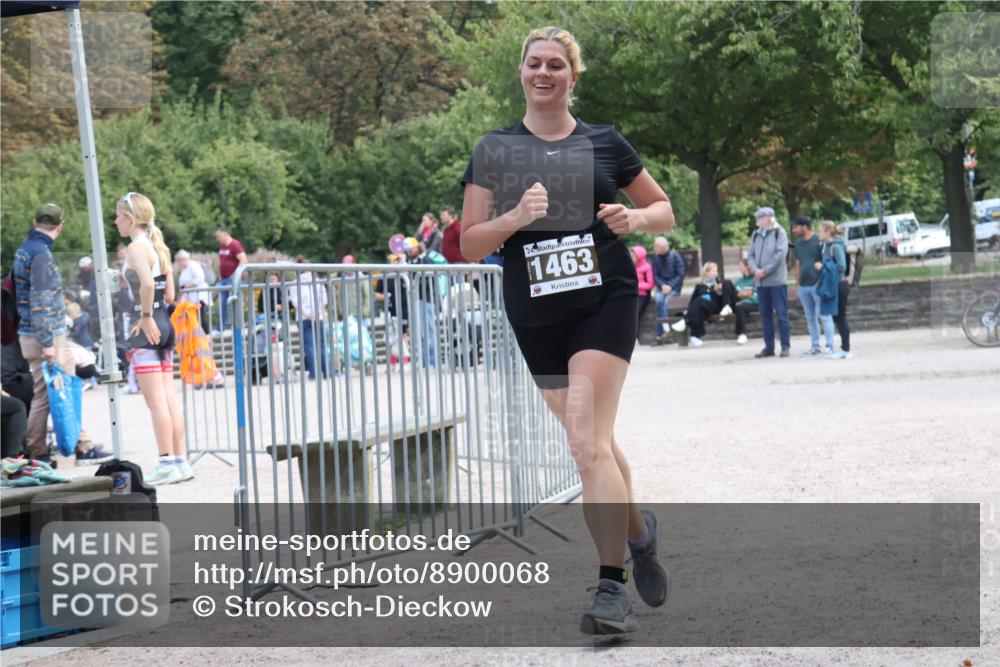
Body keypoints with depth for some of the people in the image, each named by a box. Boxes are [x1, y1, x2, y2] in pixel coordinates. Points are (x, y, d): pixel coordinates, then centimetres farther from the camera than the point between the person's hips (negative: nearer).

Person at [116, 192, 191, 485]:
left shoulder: (136, 248, -11)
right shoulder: (158, 247, 14)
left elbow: (147, 283, -29)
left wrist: (146, 318, -19)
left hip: (147, 330, -8)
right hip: (164, 326, 8)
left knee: (155, 400, -5)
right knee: (169, 398, 9)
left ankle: (166, 464, -4)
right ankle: (181, 461, 10)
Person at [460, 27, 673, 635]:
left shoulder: (604, 143, 5)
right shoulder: (495, 150, 6)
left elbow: (665, 211, 14)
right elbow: (469, 244, 2)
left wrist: (636, 218, -8)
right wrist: (516, 217, -16)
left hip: (605, 303, -3)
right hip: (536, 316, 3)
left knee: (587, 441, -17)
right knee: (595, 442, 13)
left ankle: (612, 588, -16)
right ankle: (638, 529, 41)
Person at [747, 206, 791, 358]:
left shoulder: (779, 233, -5)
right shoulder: (756, 235, 12)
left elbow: (780, 254, -14)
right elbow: (750, 255, 10)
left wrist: (765, 271, -16)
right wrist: (755, 269, -9)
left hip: (777, 280, -6)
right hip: (761, 282, 6)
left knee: (782, 314, -3)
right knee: (765, 315, 8)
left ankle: (786, 346, 1)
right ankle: (769, 347, 14)